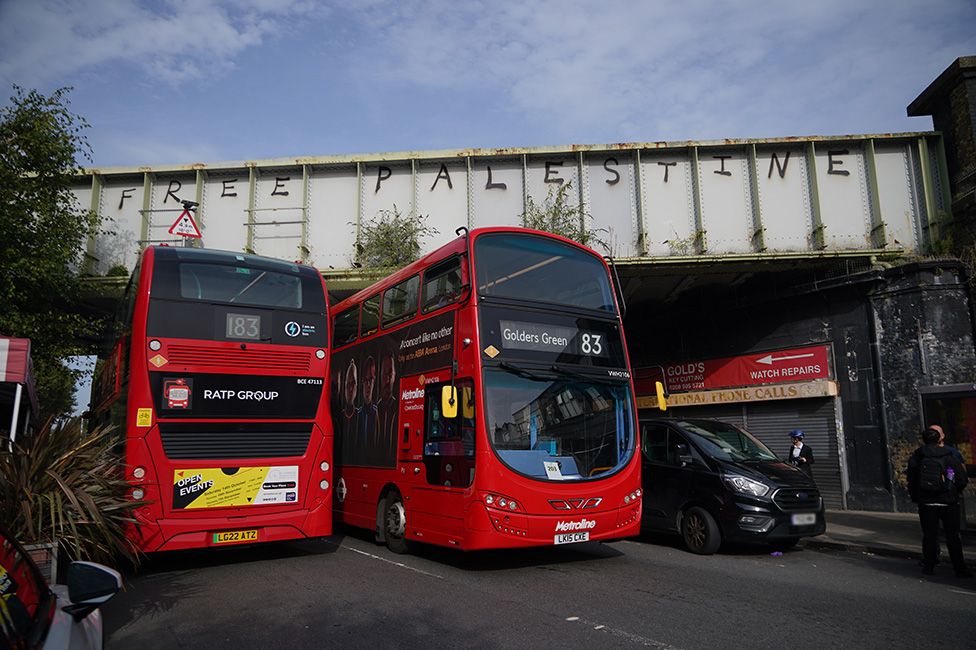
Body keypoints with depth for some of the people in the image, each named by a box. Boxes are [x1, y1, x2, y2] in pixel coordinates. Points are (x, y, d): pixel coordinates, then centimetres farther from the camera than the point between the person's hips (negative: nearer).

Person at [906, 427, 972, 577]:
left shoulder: (916, 458, -1)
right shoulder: (949, 457, -3)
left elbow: (911, 480, 2)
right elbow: (963, 480, -1)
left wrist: (915, 497, 14)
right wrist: (954, 493, 17)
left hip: (926, 503, 1)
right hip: (948, 503, -1)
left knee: (929, 535, 9)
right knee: (953, 536, 7)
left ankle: (929, 566, 14)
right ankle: (959, 568, 9)